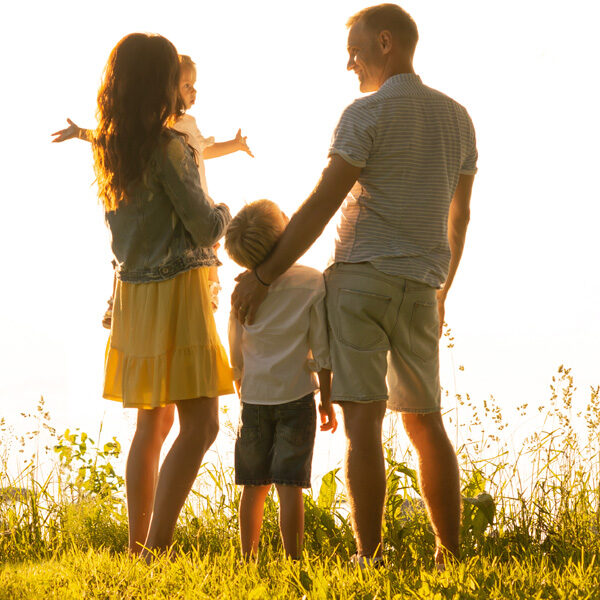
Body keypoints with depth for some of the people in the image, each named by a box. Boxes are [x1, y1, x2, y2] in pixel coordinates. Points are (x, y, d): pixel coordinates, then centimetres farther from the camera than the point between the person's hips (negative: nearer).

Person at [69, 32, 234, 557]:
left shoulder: (109, 150, 7)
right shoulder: (168, 147, -16)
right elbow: (204, 227, -13)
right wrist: (224, 214, 7)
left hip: (132, 292, 9)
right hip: (175, 291, -9)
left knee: (153, 423, 16)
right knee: (200, 424, -8)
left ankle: (137, 547, 17)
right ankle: (156, 549, -14)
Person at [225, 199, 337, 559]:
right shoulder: (313, 283, -8)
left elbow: (236, 353, 8)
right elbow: (321, 350, -6)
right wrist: (327, 400, 4)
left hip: (254, 397, 3)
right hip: (297, 395, -3)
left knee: (254, 485, 11)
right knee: (290, 485, -3)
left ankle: (249, 559, 16)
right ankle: (294, 561, -5)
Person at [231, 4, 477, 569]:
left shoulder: (367, 114, -8)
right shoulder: (457, 118, 13)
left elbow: (319, 207, -11)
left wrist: (262, 274, -5)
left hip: (359, 276, -6)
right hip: (420, 288, 6)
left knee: (362, 421, -7)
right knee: (425, 422, 14)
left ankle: (369, 559, -10)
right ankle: (450, 557, 14)